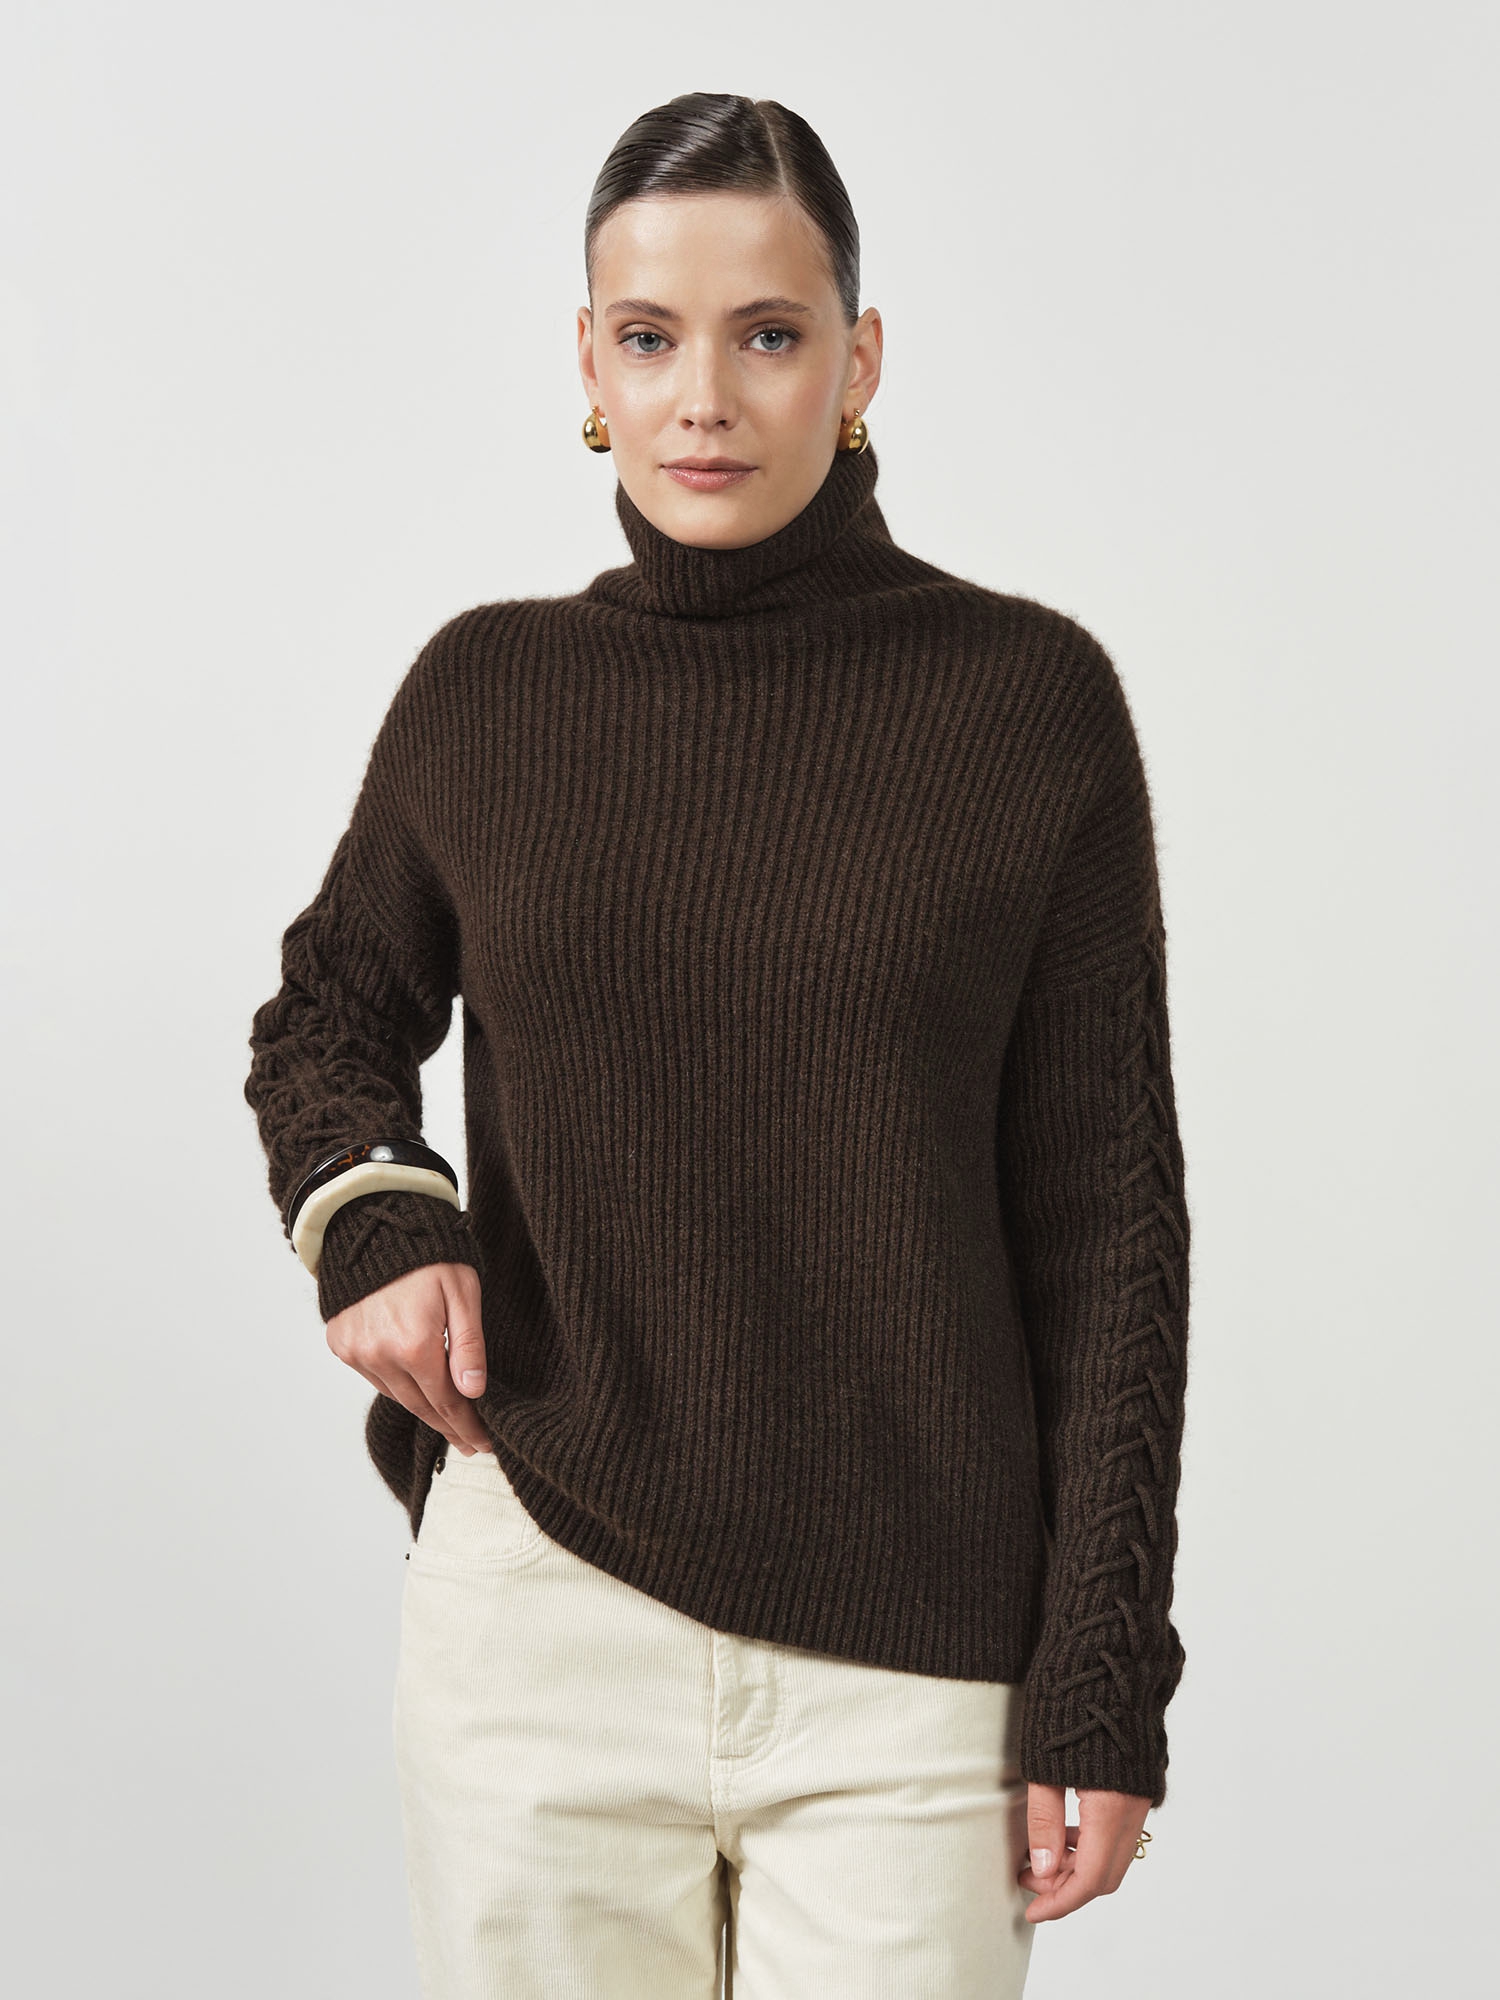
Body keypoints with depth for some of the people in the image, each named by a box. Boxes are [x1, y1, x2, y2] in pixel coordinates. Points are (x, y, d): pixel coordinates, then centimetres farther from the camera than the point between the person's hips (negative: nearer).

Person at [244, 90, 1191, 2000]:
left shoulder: (1028, 696, -4)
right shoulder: (486, 691, 2)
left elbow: (1103, 1216, -2)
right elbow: (331, 1014, 19)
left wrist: (1103, 1682, -5)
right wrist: (365, 1214, -3)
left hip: (913, 1662, -2)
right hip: (542, 1607, 2)